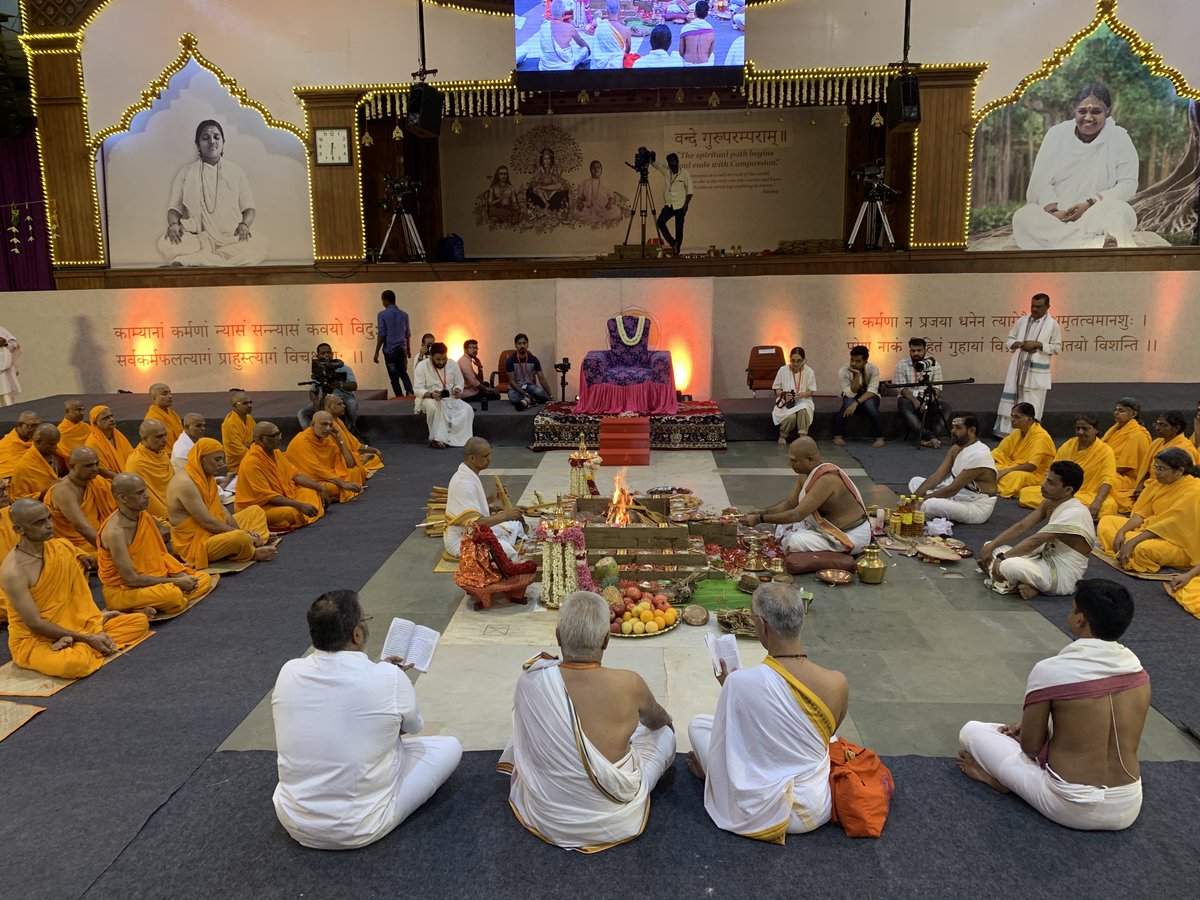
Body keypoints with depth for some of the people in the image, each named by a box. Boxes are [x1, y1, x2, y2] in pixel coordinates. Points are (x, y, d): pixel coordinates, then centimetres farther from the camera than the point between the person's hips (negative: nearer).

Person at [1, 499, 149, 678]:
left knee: (140, 622, -3)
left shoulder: (62, 548, -2)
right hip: (33, 640, -8)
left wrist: (95, 619, -5)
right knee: (72, 663, -42)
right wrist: (87, 639, -19)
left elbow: (80, 593, 7)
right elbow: (35, 624, -20)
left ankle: (74, 645, -12)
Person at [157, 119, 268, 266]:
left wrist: (244, 224, -11)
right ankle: (232, 260, -34)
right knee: (165, 244, -31)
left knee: (259, 241, -34)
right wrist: (173, 224, -12)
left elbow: (249, 207, 12)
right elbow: (175, 207, 12)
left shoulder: (236, 171, 15)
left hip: (231, 238, 0)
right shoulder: (186, 172, 14)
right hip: (197, 238, 0)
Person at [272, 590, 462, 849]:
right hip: (359, 829, -4)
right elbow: (413, 726, 1)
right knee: (450, 746, 9)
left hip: (294, 822, 4)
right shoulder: (390, 678, -22)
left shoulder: (288, 672, -11)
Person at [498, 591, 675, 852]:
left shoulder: (529, 683, -20)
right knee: (664, 733, 21)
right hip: (614, 822, -2)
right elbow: (659, 721, 2)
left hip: (546, 819, 2)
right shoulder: (628, 685, -24)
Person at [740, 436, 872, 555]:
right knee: (783, 528, 9)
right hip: (829, 526, 9)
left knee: (794, 542, -24)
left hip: (851, 536, -9)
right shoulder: (804, 474, -2)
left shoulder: (826, 479, -30)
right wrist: (763, 512, -5)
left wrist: (760, 519, -26)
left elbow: (797, 515, -31)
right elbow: (791, 503, 9)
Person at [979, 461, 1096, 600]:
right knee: (990, 546, 5)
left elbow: (1035, 541, -26)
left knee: (1009, 566, -37)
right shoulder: (1050, 502, 4)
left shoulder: (1074, 513, -23)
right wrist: (990, 547, -9)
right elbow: (1021, 527, 1)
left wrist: (1002, 558, -23)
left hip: (1063, 577, -10)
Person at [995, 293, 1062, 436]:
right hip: (1018, 369, 3)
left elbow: (1057, 348, -2)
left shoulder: (1053, 324, -2)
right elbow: (1008, 340, 12)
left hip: (1037, 373, -3)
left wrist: (1038, 344, -15)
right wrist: (1019, 344, -10)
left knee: (1032, 407, -1)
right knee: (1011, 402, 3)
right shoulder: (1021, 321, 8)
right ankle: (1005, 432, 9)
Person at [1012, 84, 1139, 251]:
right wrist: (1053, 211, -20)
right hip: (1056, 214, 1)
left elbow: (1128, 184, -2)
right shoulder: (1057, 133, 6)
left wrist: (1090, 204, -18)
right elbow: (1040, 182, -1)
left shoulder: (1119, 137, 3)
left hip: (1099, 215, -1)